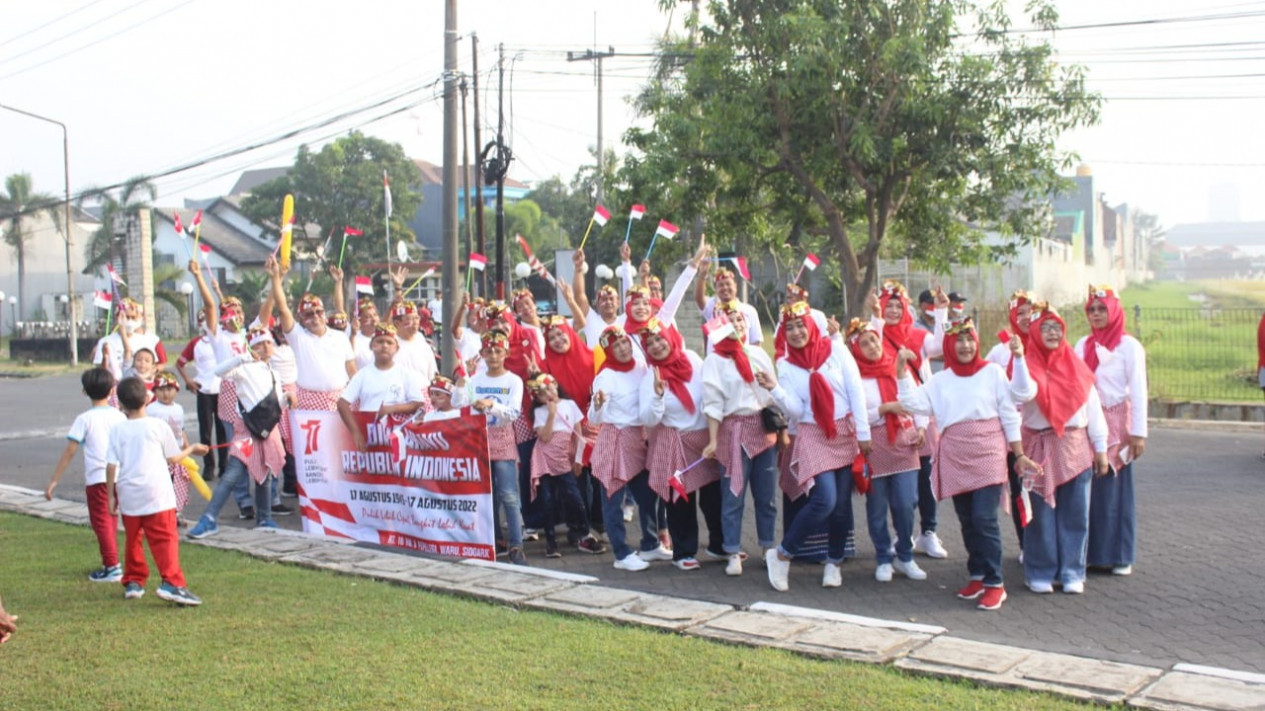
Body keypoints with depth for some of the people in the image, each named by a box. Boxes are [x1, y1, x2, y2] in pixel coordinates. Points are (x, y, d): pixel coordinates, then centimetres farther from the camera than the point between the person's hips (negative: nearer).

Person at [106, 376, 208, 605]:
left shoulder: (117, 430, 0)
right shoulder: (157, 426, -2)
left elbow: (111, 466, -3)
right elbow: (173, 457, 4)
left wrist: (111, 496, 6)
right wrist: (192, 449, 23)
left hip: (128, 494, 2)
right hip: (156, 494, -2)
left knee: (132, 539, 18)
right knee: (165, 539, -4)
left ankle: (133, 582, 25)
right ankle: (172, 582, -15)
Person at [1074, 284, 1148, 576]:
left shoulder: (1128, 345, -3)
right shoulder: (1083, 345, 11)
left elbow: (1138, 390, -6)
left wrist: (1138, 432, -10)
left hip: (1116, 423, -4)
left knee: (1115, 488, 0)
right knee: (1088, 488, 2)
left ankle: (1120, 555, 9)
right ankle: (1091, 551, 11)